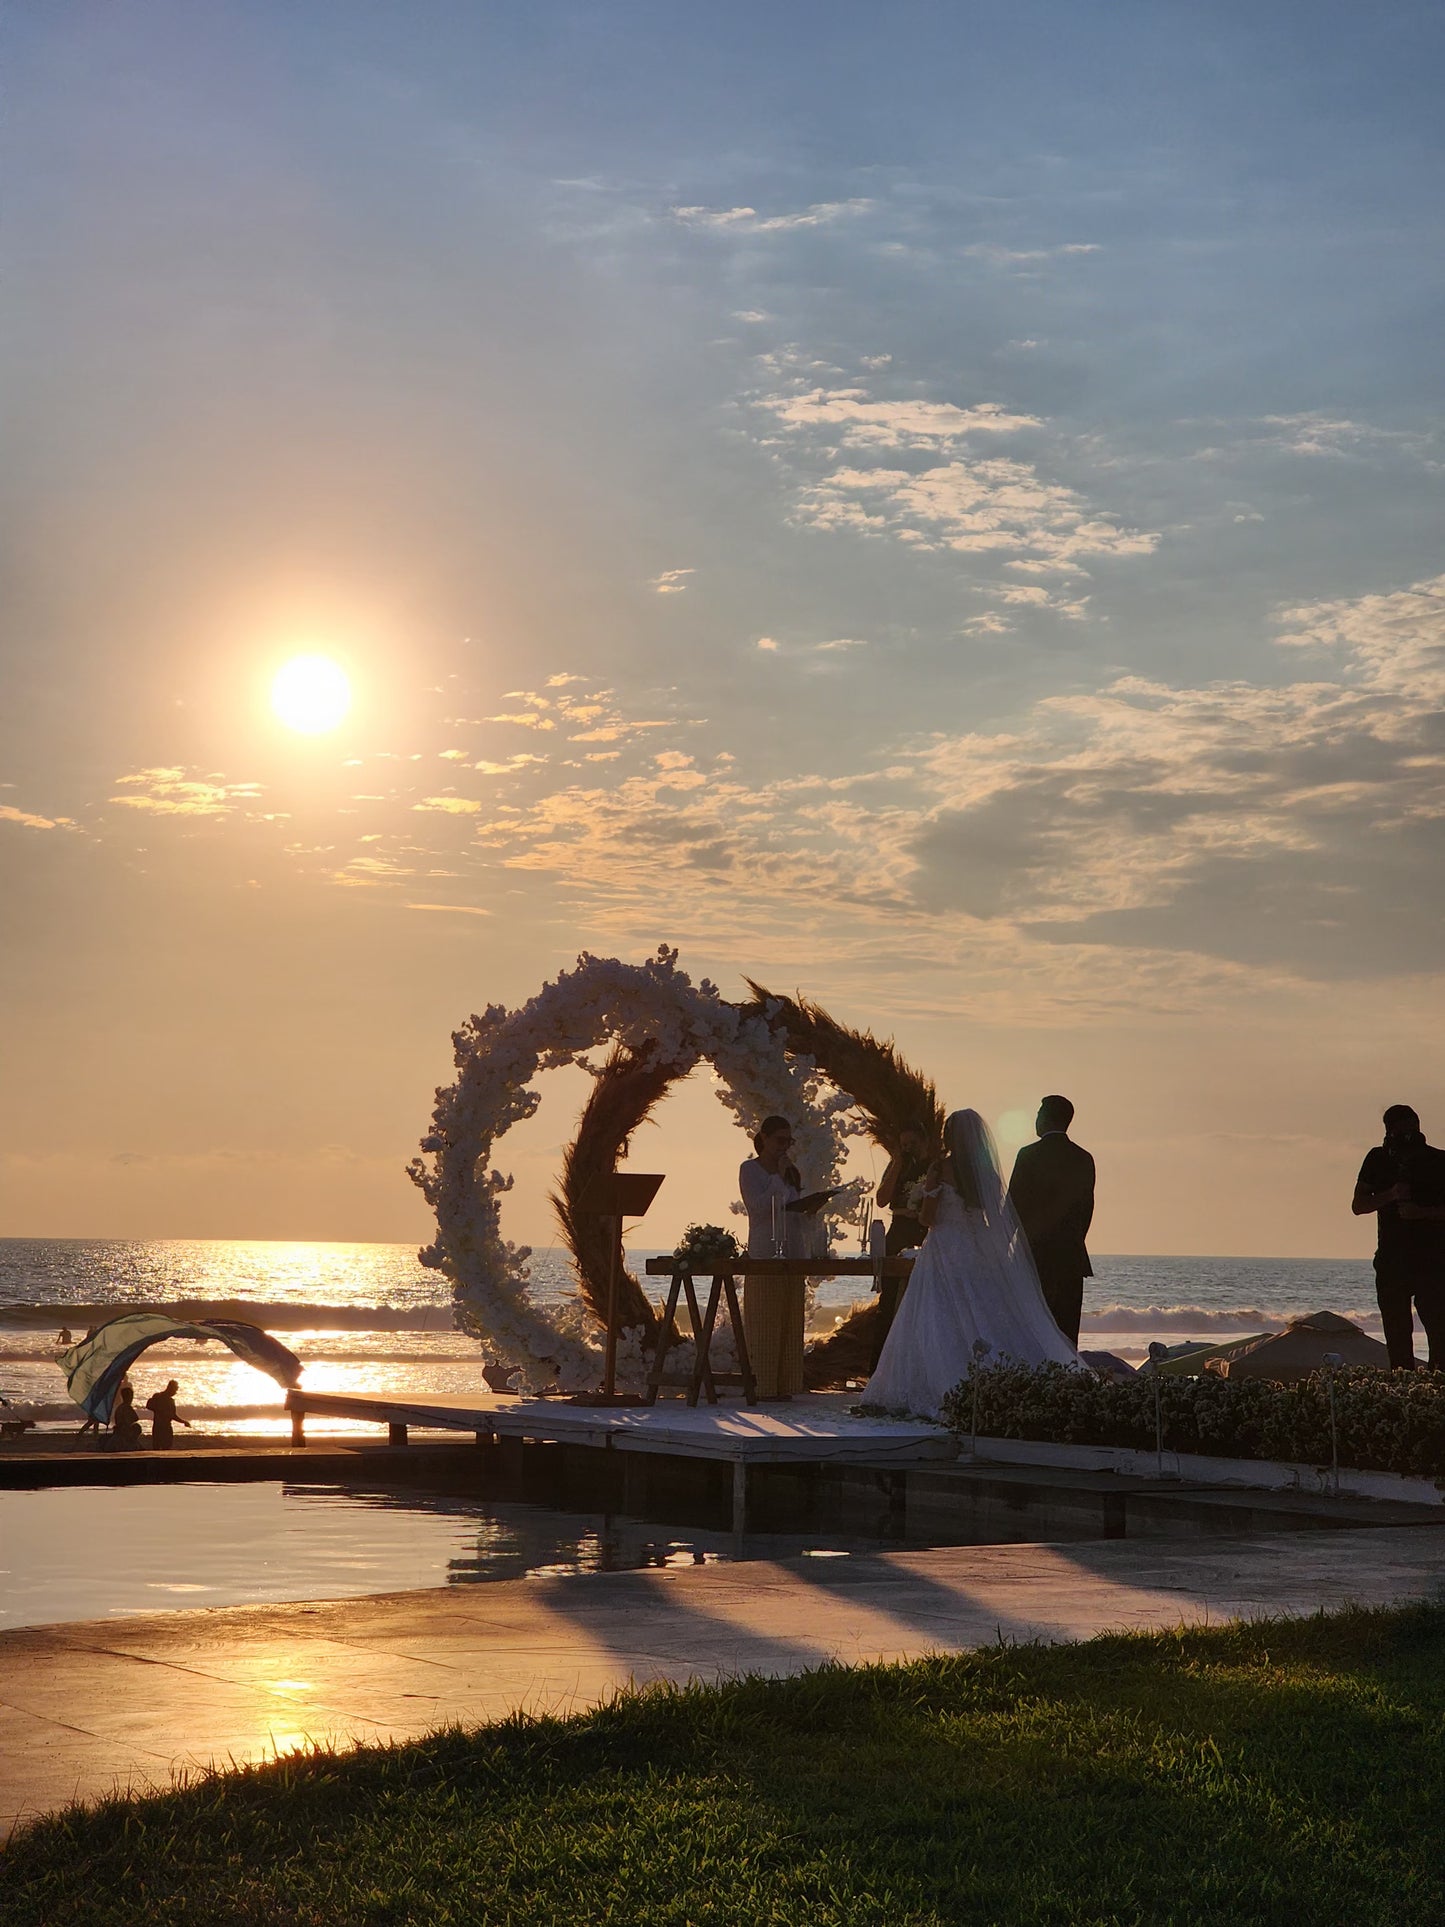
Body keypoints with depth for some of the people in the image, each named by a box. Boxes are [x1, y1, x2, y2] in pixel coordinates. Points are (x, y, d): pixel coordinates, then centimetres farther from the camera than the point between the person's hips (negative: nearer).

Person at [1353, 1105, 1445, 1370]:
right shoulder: (1378, 1160, 9)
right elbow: (1358, 1205, 6)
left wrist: (1422, 1212, -15)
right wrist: (1391, 1195, -9)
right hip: (1391, 1257, 2)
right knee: (1397, 1333, 2)